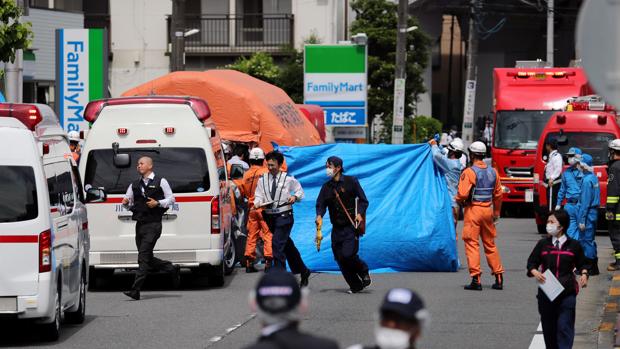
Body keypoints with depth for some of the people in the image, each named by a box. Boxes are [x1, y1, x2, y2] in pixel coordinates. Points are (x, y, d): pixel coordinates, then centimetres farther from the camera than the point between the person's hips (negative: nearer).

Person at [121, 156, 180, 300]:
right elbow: (129, 205, 21)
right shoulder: (134, 185, 17)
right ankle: (172, 269, 29)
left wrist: (158, 203, -13)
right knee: (147, 258, 8)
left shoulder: (160, 182, 3)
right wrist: (126, 202, -2)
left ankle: (135, 290, -17)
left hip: (153, 225, -7)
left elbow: (171, 199, 3)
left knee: (144, 256, -13)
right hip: (140, 224, 7)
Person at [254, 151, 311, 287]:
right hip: (270, 216, 5)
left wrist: (295, 197, -12)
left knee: (277, 245, -16)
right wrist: (259, 203, -17)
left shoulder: (288, 179, -4)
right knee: (287, 245, 16)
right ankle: (303, 271, 32)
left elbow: (300, 191, 9)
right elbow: (258, 196, 5)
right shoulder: (263, 179, 4)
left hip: (284, 216, -5)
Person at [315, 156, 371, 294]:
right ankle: (355, 286, 13)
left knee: (348, 255, -19)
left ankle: (364, 272, 9)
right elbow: (321, 204, 6)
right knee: (340, 258, 1)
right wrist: (319, 216, -15)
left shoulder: (351, 181, -1)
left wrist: (360, 214, -17)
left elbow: (363, 201, 0)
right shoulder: (326, 187, 11)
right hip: (336, 228, 5)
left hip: (351, 226, -5)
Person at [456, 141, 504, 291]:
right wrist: (496, 212, 24)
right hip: (488, 210, 6)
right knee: (490, 244, 14)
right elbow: (498, 194, 13)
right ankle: (499, 278, 15)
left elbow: (462, 194, -20)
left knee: (472, 244, -2)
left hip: (473, 210, -6)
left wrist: (459, 201, 3)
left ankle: (476, 279, -9)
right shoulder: (492, 172, 8)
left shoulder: (469, 172, -12)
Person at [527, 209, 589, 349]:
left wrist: (584, 274, -7)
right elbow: (531, 262, 10)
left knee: (564, 326, -9)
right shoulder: (543, 244, 5)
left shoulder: (573, 245, 2)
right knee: (548, 327, 10)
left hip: (567, 292, -2)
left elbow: (582, 263, 13)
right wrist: (535, 272, -12)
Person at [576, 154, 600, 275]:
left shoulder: (587, 180, -18)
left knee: (586, 240, -4)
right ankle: (593, 266, 21)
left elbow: (585, 201, -20)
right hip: (594, 212, 10)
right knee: (590, 240, 16)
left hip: (587, 214, -10)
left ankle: (590, 268, -2)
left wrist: (582, 220, -18)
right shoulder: (594, 177, 11)